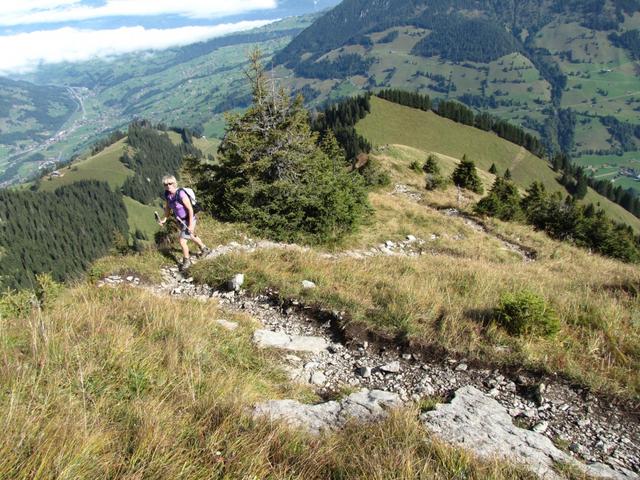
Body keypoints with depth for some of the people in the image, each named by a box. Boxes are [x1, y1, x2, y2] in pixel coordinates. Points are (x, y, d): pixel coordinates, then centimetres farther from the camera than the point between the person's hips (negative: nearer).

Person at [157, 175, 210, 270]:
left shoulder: (181, 194, -31)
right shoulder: (167, 194, -9)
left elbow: (190, 209, -27)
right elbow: (168, 207, 8)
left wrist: (191, 225, -25)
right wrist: (164, 219, -3)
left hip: (189, 220, -8)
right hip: (181, 221, 8)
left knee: (182, 241, -6)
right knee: (192, 237, 27)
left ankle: (187, 261, 18)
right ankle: (204, 249, 51)